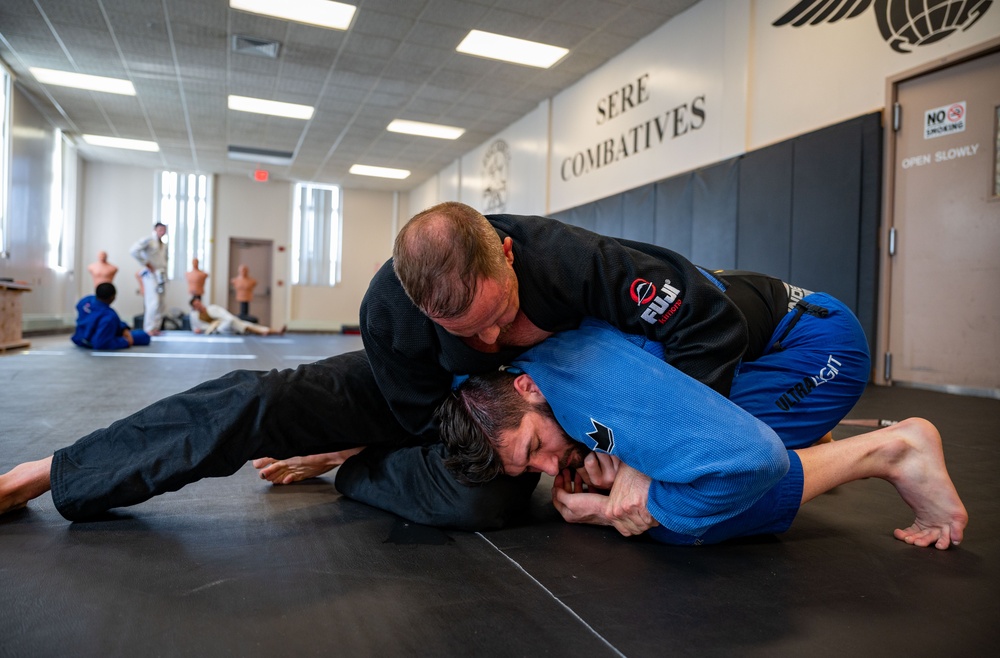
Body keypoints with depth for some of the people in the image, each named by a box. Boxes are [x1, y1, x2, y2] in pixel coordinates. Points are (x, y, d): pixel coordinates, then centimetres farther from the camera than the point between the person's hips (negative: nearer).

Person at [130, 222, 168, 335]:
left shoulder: (164, 245, 15)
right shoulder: (148, 241, -7)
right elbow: (134, 251, -20)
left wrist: (165, 271, 13)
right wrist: (145, 264, -15)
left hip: (161, 276, 7)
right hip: (151, 275, -7)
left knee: (160, 305, 8)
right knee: (154, 303, -13)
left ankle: (156, 327, 14)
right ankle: (149, 328, -6)